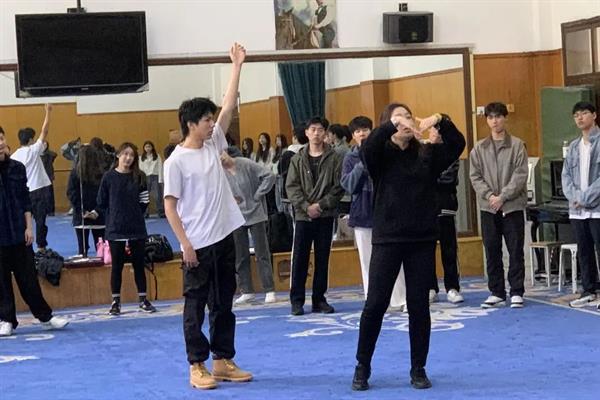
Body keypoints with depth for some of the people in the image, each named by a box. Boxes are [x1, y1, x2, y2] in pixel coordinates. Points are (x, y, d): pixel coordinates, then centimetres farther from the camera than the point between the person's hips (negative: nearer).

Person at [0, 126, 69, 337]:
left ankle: (45, 316, 16)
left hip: (18, 233, 2)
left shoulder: (17, 167, 4)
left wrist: (29, 227, 4)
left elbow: (25, 200, 9)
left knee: (28, 277, 8)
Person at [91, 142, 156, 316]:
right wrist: (95, 214, -17)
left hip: (137, 229, 2)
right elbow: (102, 202, -1)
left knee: (139, 264, 7)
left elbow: (144, 201, 8)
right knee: (117, 266, 5)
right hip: (115, 229, -2)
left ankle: (143, 300, 16)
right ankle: (115, 302, 13)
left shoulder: (139, 177, 3)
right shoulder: (109, 177, -3)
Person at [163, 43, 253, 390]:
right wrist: (185, 244, -15)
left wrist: (237, 66, 5)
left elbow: (229, 106, 7)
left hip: (225, 238, 7)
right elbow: (170, 205, -10)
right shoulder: (177, 161, -10)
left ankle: (223, 361, 19)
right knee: (196, 306, 1)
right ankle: (197, 366, 8)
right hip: (198, 244, -7)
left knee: (224, 304, 11)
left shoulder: (213, 145, 8)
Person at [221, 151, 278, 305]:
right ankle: (246, 291, 19)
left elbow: (269, 176, -11)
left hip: (255, 214, -3)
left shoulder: (246, 164, -12)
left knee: (262, 254, 1)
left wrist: (258, 195, -11)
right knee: (240, 257, 8)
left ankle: (270, 291, 5)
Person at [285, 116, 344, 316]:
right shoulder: (298, 158, 5)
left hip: (325, 216, 0)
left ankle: (319, 299, 14)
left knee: (323, 259, 6)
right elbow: (291, 186, 0)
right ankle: (297, 300, 6)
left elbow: (339, 186, -4)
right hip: (303, 215, 0)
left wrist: (321, 205, -12)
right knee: (299, 258, 0)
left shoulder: (334, 158, 1)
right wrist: (306, 206, -11)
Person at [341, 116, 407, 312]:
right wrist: (361, 164, -18)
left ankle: (400, 299, 4)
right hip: (362, 213, 1)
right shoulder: (351, 158, 4)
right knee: (367, 261, 6)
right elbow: (347, 184, -7)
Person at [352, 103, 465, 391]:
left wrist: (440, 121, -18)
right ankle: (362, 367, 15)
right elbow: (367, 147, -21)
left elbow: (457, 144, -3)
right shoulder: (381, 156, 0)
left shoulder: (427, 154, 7)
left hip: (422, 240, 2)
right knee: (375, 304, 0)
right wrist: (392, 124, -28)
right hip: (387, 239, -2)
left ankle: (418, 370, 17)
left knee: (419, 306, 5)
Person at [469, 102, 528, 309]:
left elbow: (521, 175, -7)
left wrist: (503, 197, -13)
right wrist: (489, 196, -10)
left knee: (516, 251, 0)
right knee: (492, 252, 6)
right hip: (488, 208, 3)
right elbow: (475, 176, 4)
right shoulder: (479, 148, 8)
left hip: (513, 206, -3)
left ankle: (516, 292, 6)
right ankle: (496, 293, 14)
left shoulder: (517, 145, 0)